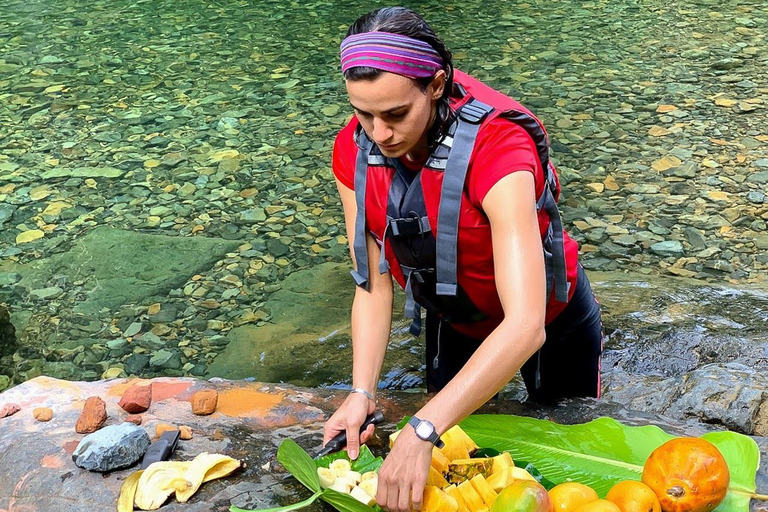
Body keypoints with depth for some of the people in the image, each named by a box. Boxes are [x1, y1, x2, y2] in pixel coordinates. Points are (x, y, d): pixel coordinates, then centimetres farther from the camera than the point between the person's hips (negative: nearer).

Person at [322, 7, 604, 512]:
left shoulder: (498, 150, -40)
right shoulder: (354, 151, -22)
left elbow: (526, 325, -48)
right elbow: (374, 285, -16)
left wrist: (422, 431, -54)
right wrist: (362, 392, -29)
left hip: (551, 320, -4)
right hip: (452, 324, 4)